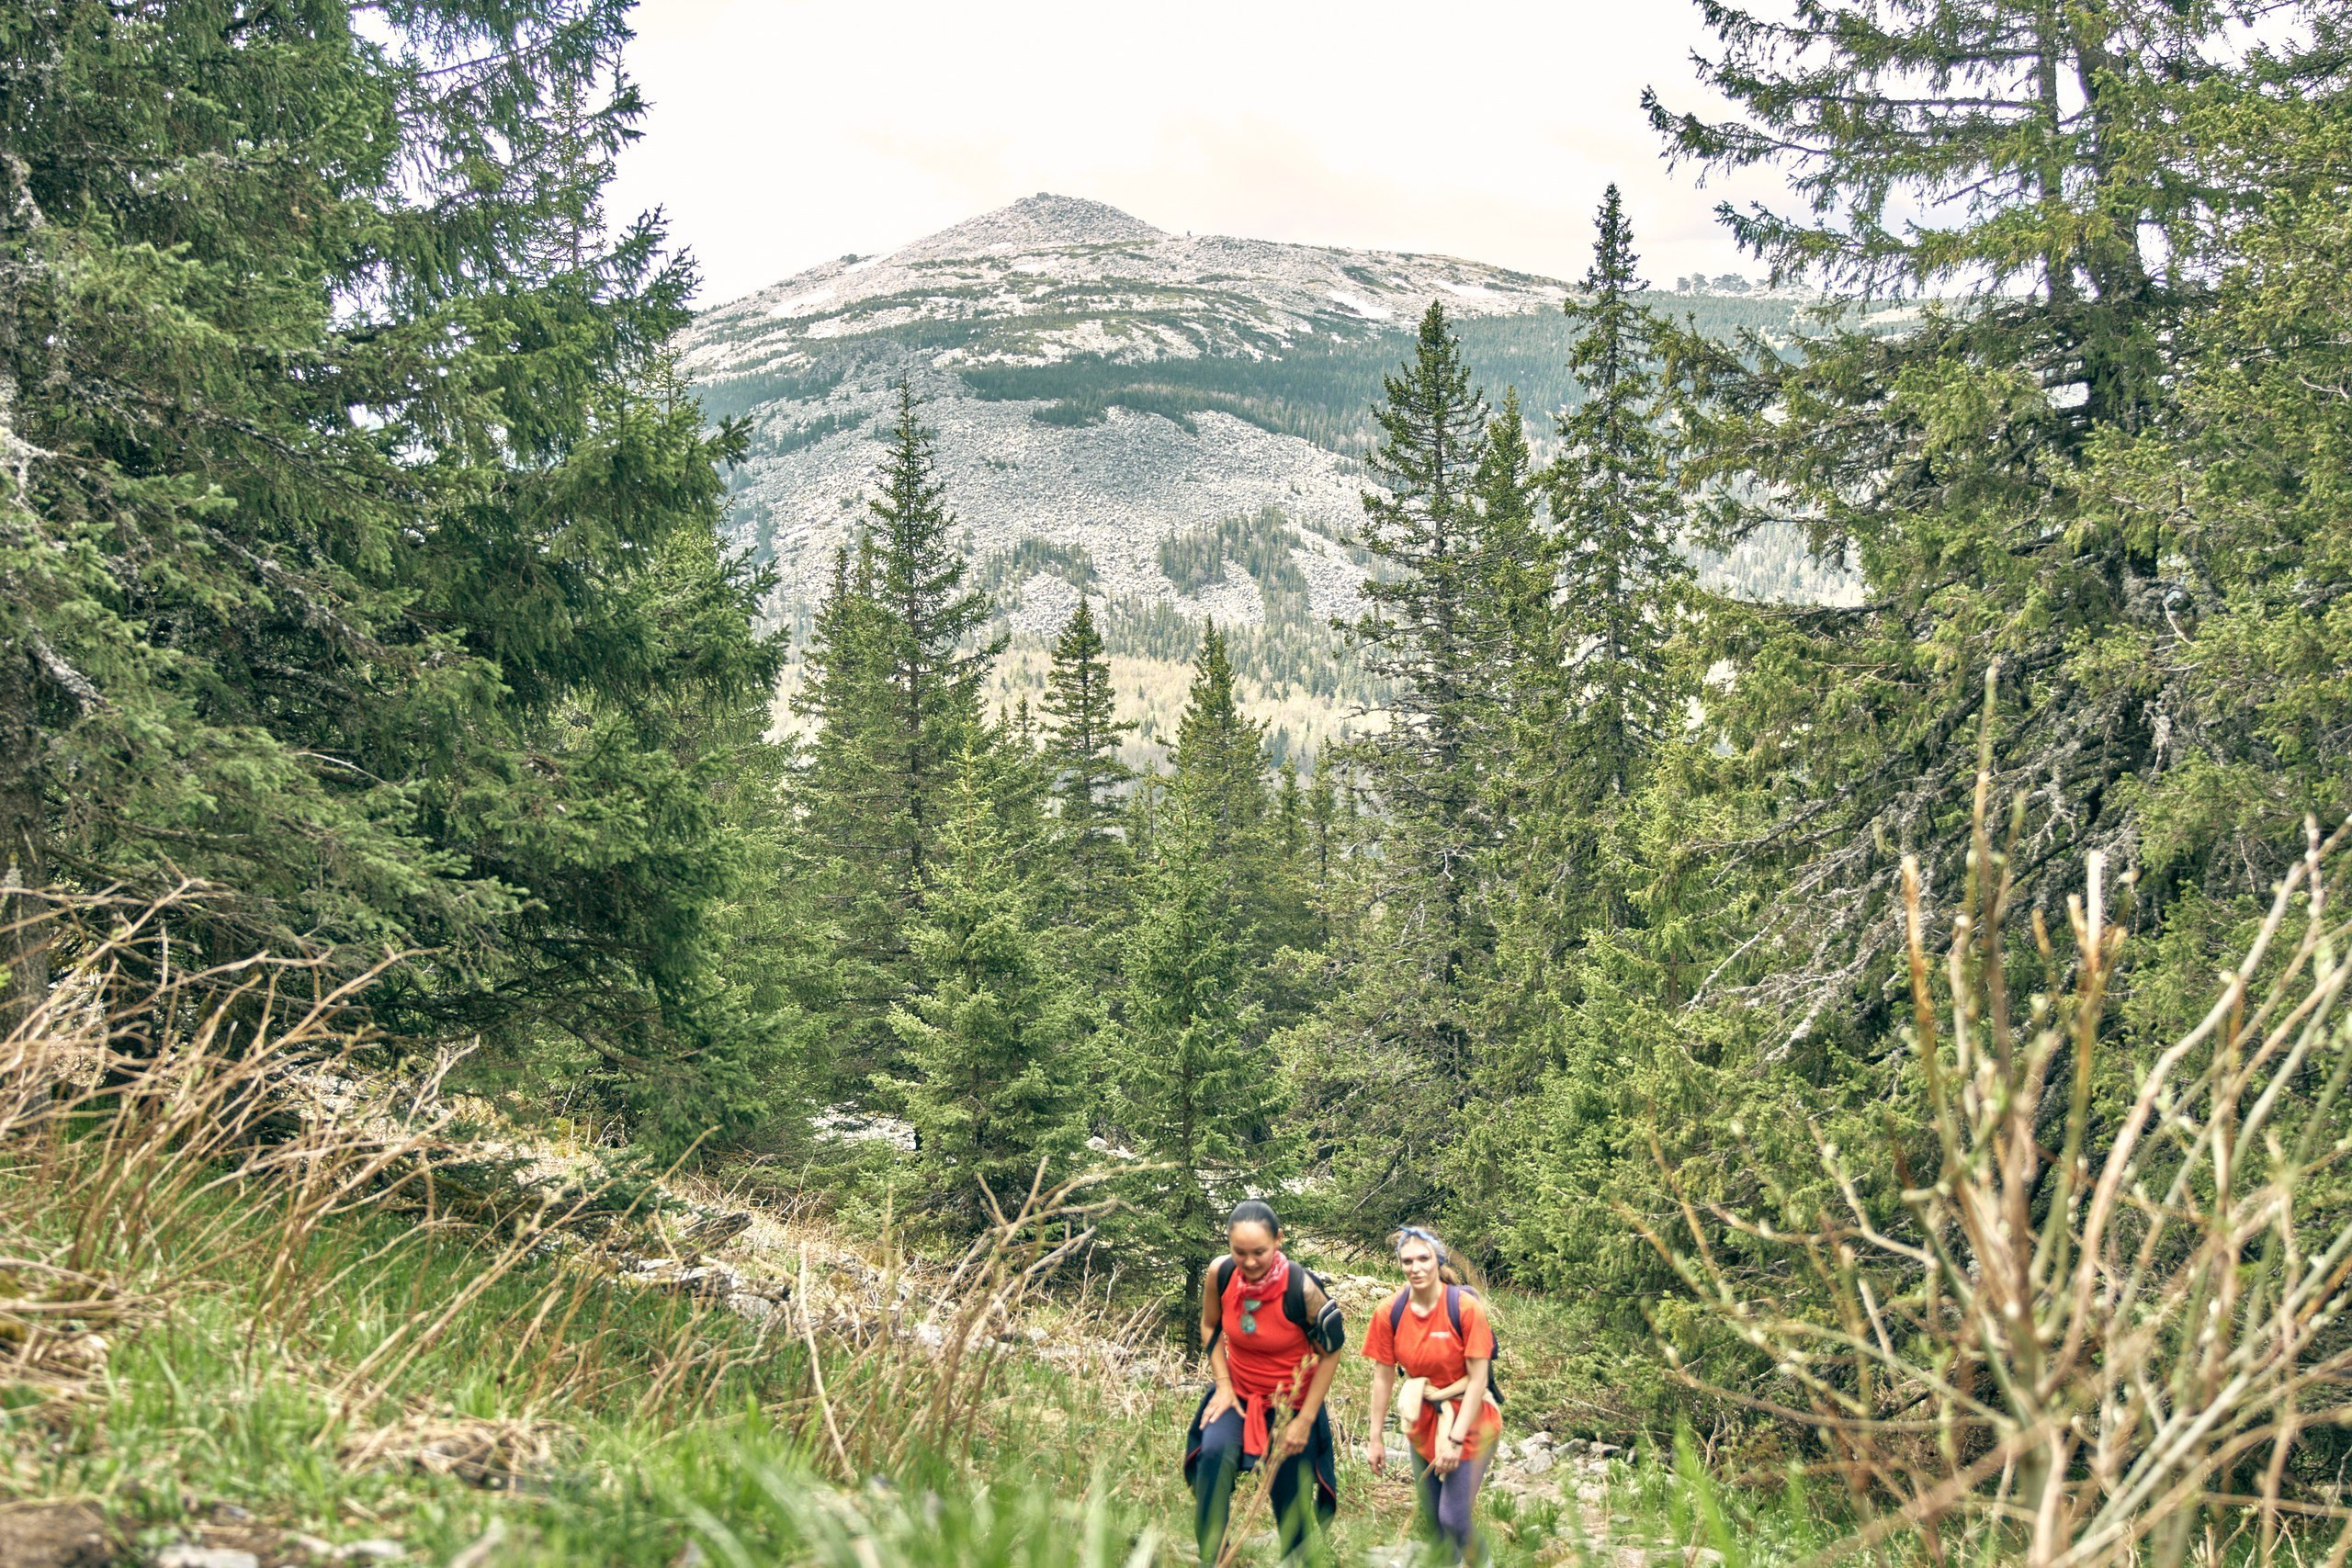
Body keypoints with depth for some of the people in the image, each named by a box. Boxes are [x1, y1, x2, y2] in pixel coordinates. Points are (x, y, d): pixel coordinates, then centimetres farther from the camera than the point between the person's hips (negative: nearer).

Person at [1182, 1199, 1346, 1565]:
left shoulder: (1303, 1288, -25)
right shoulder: (1220, 1274, -16)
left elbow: (1330, 1352, -11)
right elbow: (1210, 1327, 4)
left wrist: (1305, 1419, -12)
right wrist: (1223, 1384, -7)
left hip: (1292, 1403, -2)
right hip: (1238, 1394, 2)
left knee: (1290, 1502, 5)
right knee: (1214, 1454, -27)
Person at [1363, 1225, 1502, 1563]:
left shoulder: (1465, 1307, -20)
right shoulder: (1391, 1315, -10)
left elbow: (1479, 1378, -17)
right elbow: (1383, 1378, -1)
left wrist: (1456, 1438, -19)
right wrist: (1376, 1439, 1)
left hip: (1468, 1421, -4)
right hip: (1423, 1422, 4)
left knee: (1454, 1519, -9)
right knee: (1432, 1520, 13)